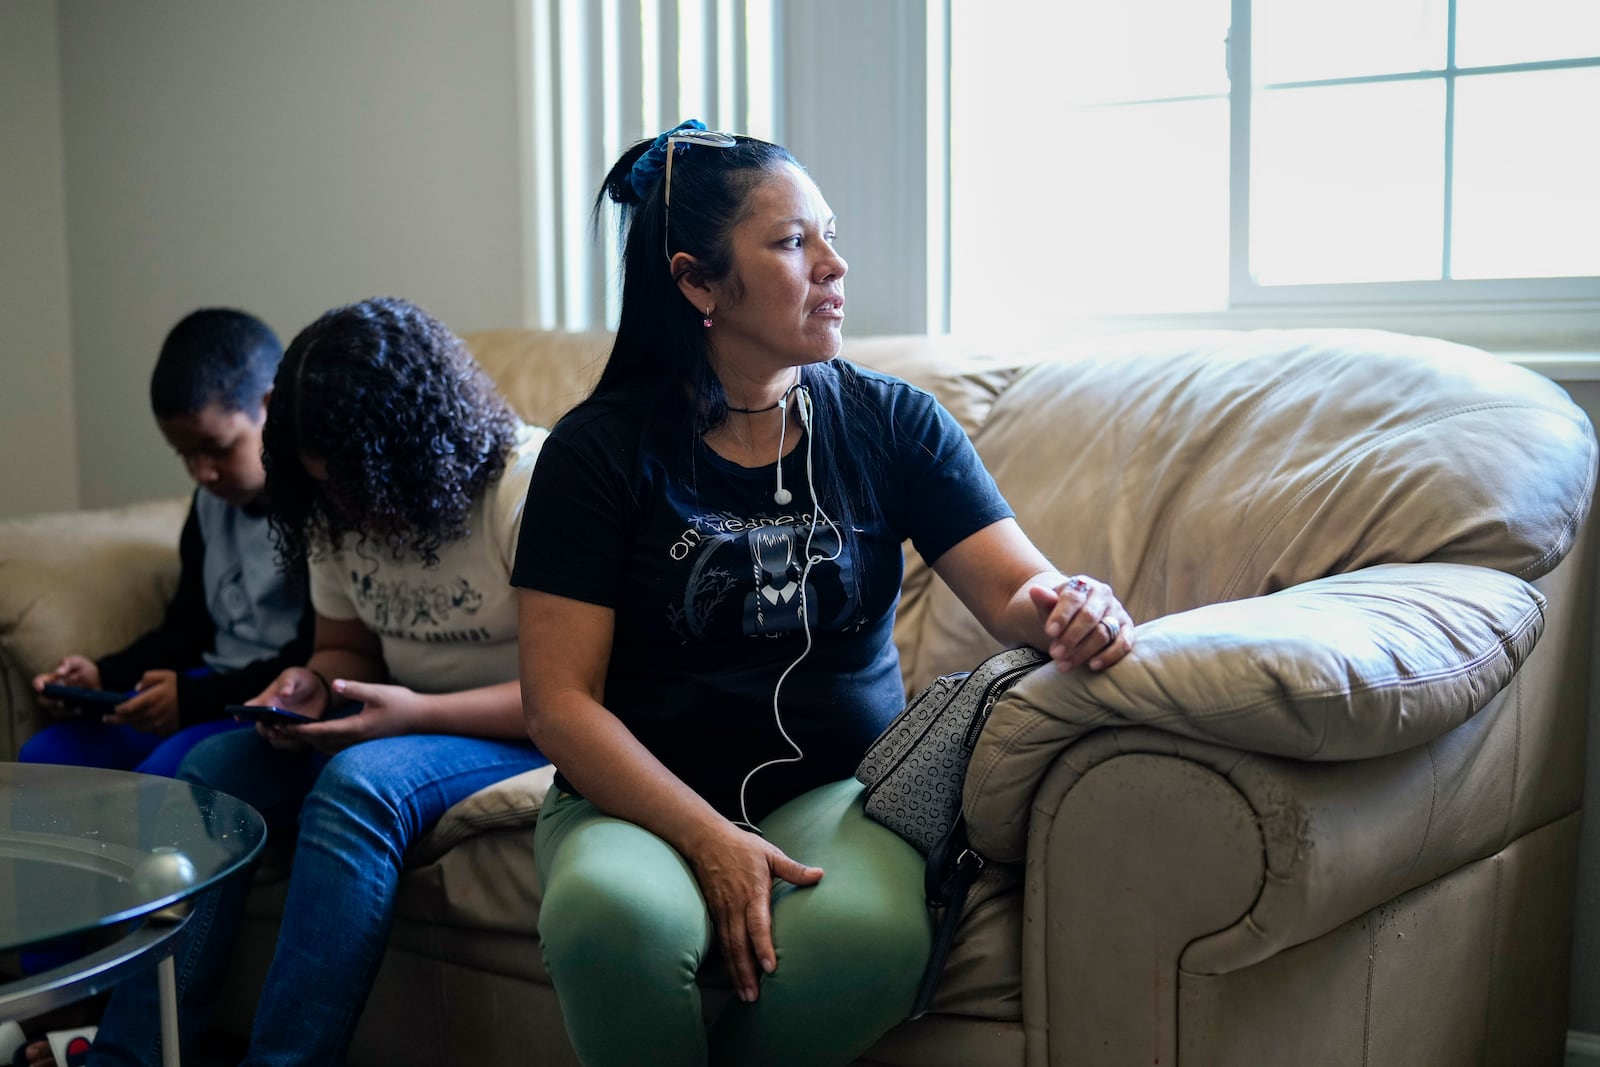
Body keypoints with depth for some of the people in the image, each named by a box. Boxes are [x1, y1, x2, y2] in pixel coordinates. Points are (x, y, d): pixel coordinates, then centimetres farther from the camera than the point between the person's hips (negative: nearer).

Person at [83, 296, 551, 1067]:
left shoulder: (529, 486, -18)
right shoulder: (338, 511, 5)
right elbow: (347, 650, 17)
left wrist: (418, 712, -26)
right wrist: (311, 686, -7)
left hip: (526, 739, -7)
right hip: (398, 720, 7)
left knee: (358, 784, -33)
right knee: (213, 766, -11)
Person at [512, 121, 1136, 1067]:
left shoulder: (891, 423, 5)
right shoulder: (602, 449, -3)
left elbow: (1017, 584, -3)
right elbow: (559, 701, -7)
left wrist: (1070, 609, -29)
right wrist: (710, 839, -20)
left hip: (841, 786, 2)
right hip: (643, 799, -1)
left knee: (870, 932, -33)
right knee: (612, 911, -36)